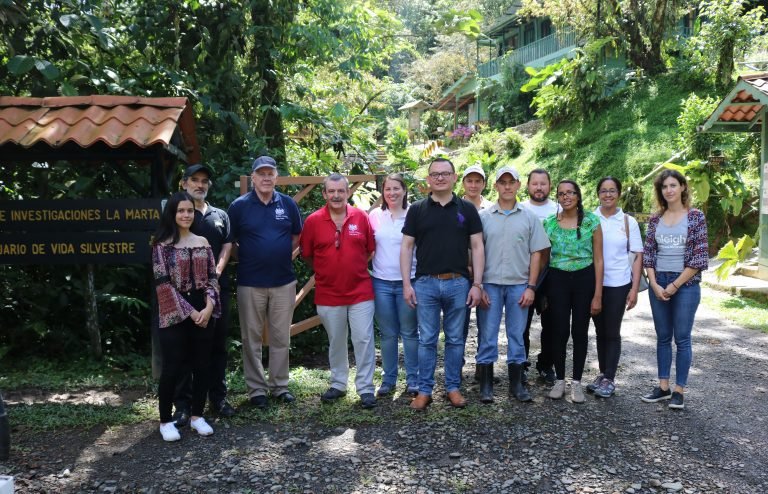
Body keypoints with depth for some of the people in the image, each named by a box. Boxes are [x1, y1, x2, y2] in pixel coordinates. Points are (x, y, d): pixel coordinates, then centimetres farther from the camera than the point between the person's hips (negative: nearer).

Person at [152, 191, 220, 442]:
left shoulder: (202, 242, 9)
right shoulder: (162, 244, -4)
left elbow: (212, 277, 6)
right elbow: (163, 283, -10)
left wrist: (209, 306, -10)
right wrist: (189, 311, -13)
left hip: (203, 312, 4)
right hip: (174, 314, -4)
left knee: (202, 365, 8)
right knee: (173, 367, 0)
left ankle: (197, 416, 22)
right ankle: (165, 420, 14)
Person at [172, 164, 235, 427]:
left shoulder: (220, 215, 14)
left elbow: (227, 247, 8)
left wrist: (216, 273, -8)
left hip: (217, 286, 4)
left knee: (217, 343, 8)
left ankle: (218, 397, 19)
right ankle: (183, 403, 6)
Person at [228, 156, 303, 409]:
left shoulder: (288, 203, 3)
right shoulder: (239, 205, -4)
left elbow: (297, 235, 14)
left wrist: (284, 254, 4)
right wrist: (247, 259, -1)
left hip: (284, 282, 2)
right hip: (250, 283, -2)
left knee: (281, 338, 9)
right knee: (252, 339, 6)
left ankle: (280, 386, 22)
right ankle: (256, 389, 17)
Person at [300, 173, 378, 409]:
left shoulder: (361, 217, -2)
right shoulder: (313, 221, -4)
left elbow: (370, 249, 8)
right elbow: (307, 255, 5)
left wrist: (355, 268, 6)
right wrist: (326, 272, 7)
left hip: (360, 291, 0)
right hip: (328, 294, 0)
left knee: (364, 340, 1)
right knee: (335, 342, 14)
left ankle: (366, 388, 11)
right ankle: (338, 384, 29)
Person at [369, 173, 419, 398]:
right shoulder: (374, 215, 3)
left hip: (408, 282, -2)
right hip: (381, 282, 2)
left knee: (409, 333, 6)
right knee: (388, 334, 10)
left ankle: (413, 379, 17)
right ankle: (388, 379, 21)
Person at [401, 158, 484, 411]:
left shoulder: (467, 209, 4)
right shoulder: (417, 210, 4)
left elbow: (477, 247, 3)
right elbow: (406, 247, 4)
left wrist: (477, 284, -3)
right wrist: (406, 284, -3)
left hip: (458, 283, 1)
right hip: (425, 283, 0)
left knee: (455, 339, 9)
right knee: (427, 340, 6)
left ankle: (453, 387, 21)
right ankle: (424, 390, 15)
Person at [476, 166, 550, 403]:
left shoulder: (529, 217, 6)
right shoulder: (484, 216, 3)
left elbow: (536, 254, 5)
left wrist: (531, 287, -2)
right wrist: (478, 286, -4)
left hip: (519, 285, 1)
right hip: (490, 284, -1)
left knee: (517, 335, 8)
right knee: (488, 335, 3)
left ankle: (516, 383, 19)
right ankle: (486, 384, 11)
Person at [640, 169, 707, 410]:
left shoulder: (695, 216, -4)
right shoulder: (655, 219, 7)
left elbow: (700, 256, -8)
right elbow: (647, 254, 7)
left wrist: (675, 285, -10)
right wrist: (654, 284, -6)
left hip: (686, 284, -4)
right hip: (658, 284, 4)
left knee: (682, 338, 1)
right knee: (663, 337, 9)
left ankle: (679, 390, 9)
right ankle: (663, 386, 18)